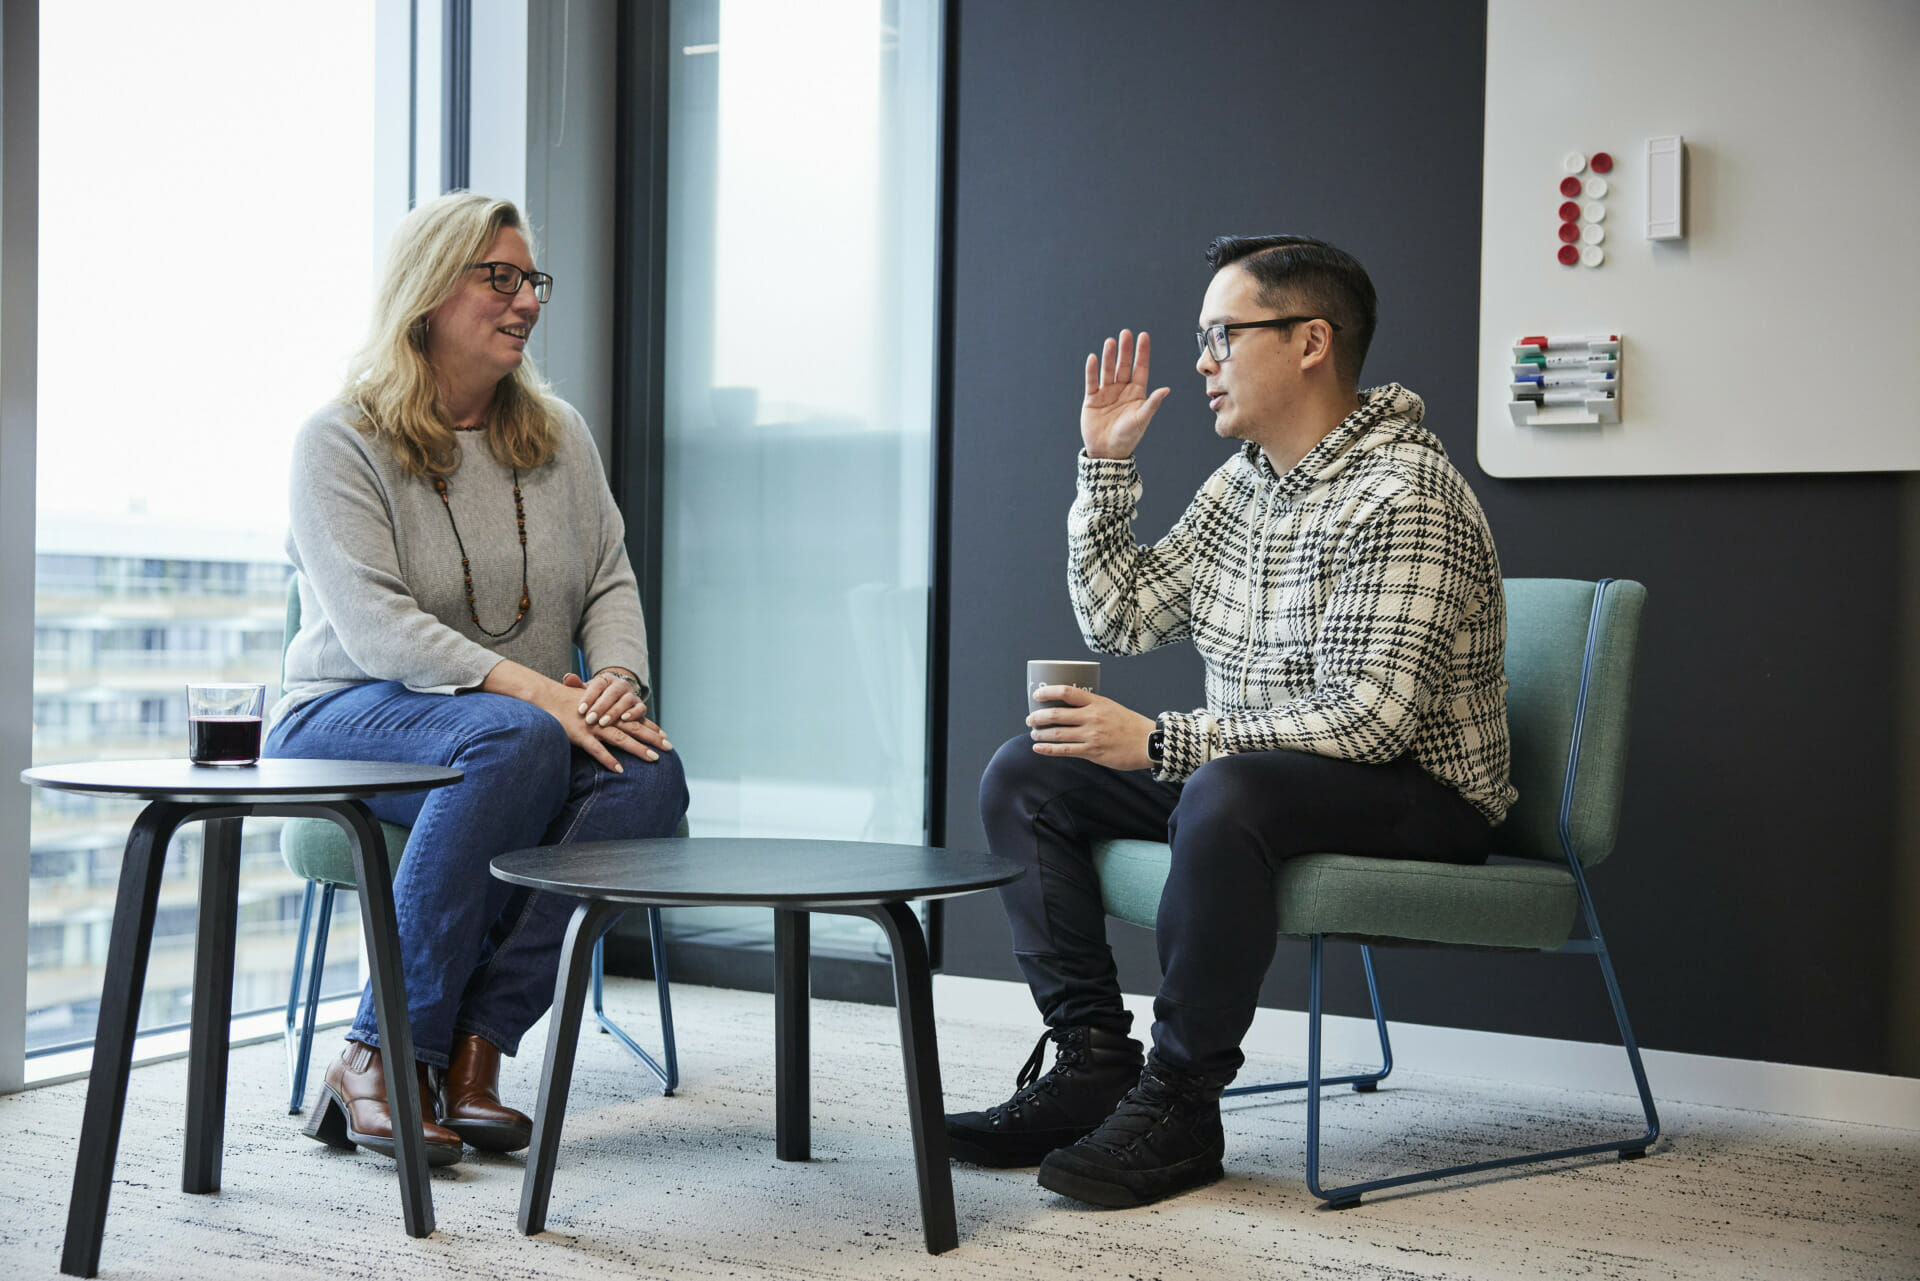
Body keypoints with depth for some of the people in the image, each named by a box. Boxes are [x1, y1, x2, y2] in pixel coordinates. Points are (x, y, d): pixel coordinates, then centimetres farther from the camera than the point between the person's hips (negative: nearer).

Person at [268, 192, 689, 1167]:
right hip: (350, 718, -5)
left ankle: (475, 1046, -25)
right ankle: (382, 1052, -28)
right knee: (514, 741, -38)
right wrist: (537, 690, -27)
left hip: (541, 724, 5)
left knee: (650, 771, -28)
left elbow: (611, 584, 11)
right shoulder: (341, 440, -4)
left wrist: (617, 682, -13)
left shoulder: (557, 436, 14)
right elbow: (374, 626, -16)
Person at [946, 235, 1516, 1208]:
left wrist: (1158, 742, -24)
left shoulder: (1402, 493, -18)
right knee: (1023, 774, -2)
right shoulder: (1242, 482, 9)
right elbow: (1120, 620, 13)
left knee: (1223, 793, -39)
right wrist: (1106, 464, 5)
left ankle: (1180, 1102, -23)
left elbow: (1367, 721, -26)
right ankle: (1092, 1063, -5)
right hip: (1256, 778, 9)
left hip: (1418, 798, -9)